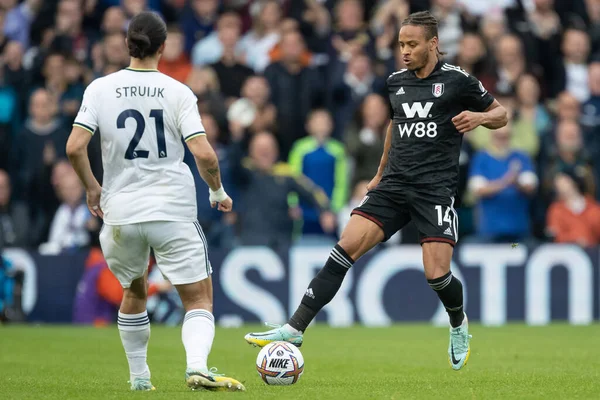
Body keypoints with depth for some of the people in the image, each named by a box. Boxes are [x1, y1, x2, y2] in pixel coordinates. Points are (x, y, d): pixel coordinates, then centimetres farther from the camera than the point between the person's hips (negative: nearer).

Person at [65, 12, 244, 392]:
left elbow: (75, 147, -8)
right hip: (173, 211, -3)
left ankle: (139, 376, 29)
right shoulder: (178, 92, -5)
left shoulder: (101, 89, -1)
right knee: (199, 298, 3)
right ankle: (197, 366, -22)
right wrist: (218, 193, 5)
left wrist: (92, 187, 9)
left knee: (134, 292, 27)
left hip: (120, 211, 3)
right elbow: (205, 155, -13)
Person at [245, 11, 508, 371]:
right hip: (394, 185, 4)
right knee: (346, 247, -11)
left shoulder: (458, 80, -3)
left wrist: (479, 117, -15)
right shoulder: (396, 81, 12)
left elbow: (500, 114, 7)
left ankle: (459, 326, 24)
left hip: (436, 189, -4)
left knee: (437, 274, -11)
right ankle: (295, 328, -14)